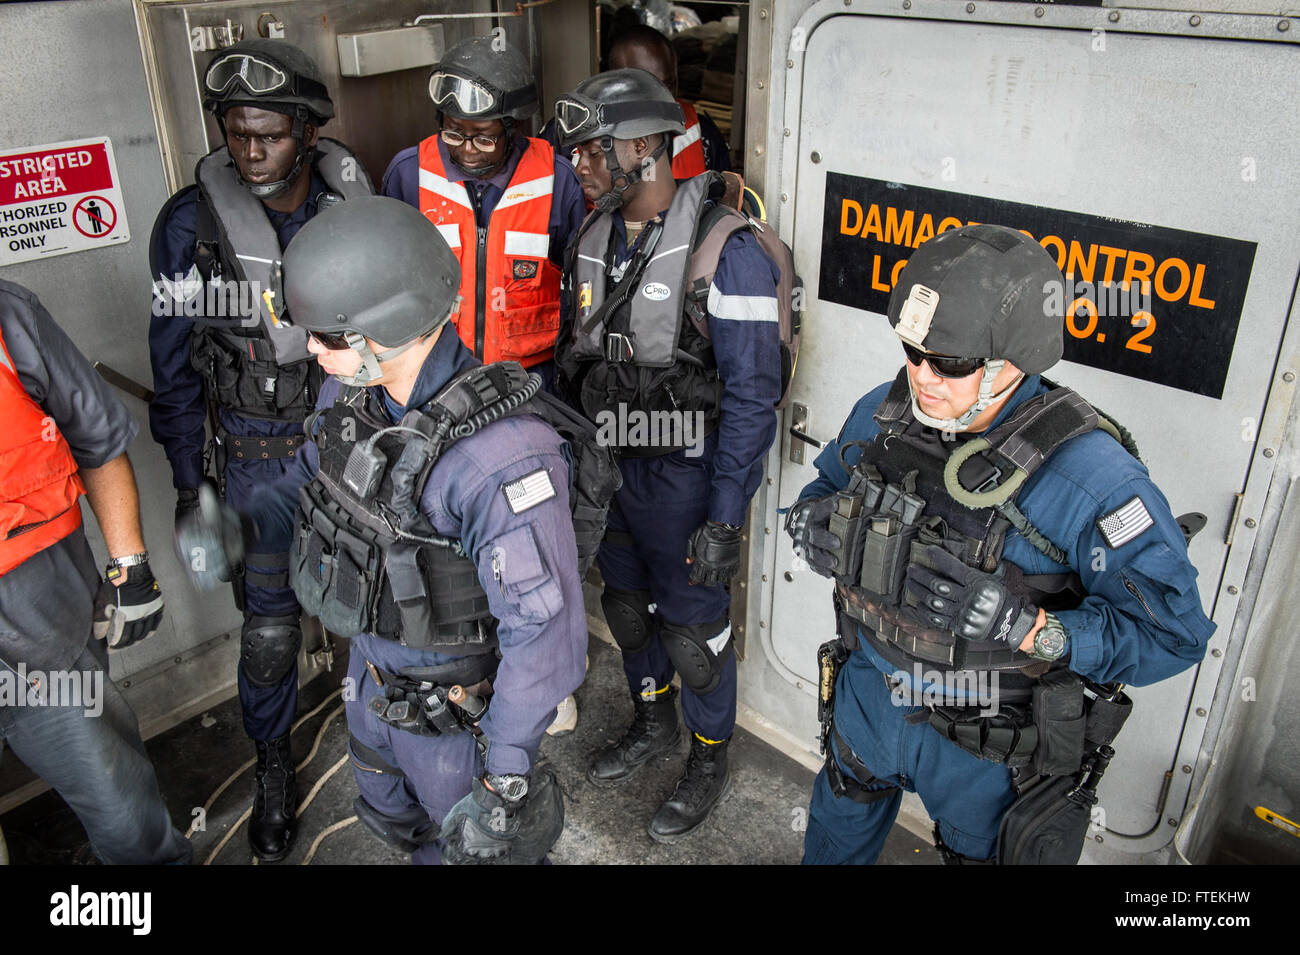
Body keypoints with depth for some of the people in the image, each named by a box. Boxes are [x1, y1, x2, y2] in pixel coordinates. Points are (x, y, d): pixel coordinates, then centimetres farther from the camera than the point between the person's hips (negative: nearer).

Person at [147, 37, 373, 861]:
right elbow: (176, 367, -6)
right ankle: (274, 769, 31)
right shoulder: (192, 222, -14)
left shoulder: (354, 200, -9)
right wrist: (190, 484, -3)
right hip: (258, 455, -2)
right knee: (271, 625, 5)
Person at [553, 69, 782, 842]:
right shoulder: (594, 237, 1)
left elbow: (753, 395, -21)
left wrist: (725, 520, -22)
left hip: (685, 475, -7)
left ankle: (709, 763, 35)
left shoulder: (727, 249, -21)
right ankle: (653, 725, 49)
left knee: (692, 630, 9)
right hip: (610, 463, 7)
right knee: (627, 605, 22)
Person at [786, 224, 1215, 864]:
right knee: (837, 834, 30)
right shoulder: (884, 414, -11)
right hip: (870, 693, 5)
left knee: (979, 851, 26)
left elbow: (1172, 633, -26)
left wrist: (1026, 627, -38)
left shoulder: (1088, 476, -29)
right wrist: (813, 526, -15)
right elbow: (829, 485, 9)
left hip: (986, 746, -4)